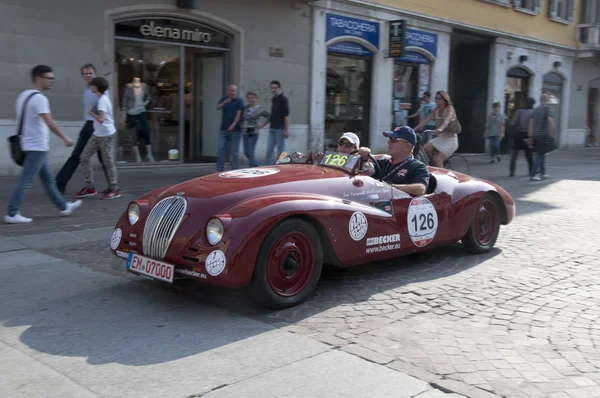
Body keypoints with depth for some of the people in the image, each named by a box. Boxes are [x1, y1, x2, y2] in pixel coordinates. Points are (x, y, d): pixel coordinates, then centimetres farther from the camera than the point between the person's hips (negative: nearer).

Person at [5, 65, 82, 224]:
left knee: (48, 178, 16)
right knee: (26, 181, -6)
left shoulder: (23, 95, 12)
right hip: (37, 146, -10)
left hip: (31, 144, 10)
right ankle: (12, 214, -2)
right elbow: (50, 122, -23)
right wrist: (65, 138, -18)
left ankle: (64, 206, 25)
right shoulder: (39, 98, -17)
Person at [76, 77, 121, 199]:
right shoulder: (102, 98, 11)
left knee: (108, 162, -1)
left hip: (106, 135, -10)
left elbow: (101, 119, -25)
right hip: (97, 134, 10)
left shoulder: (102, 100, -17)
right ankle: (89, 187, 13)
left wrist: (91, 112, -11)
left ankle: (115, 189, 11)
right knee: (84, 158, 7)